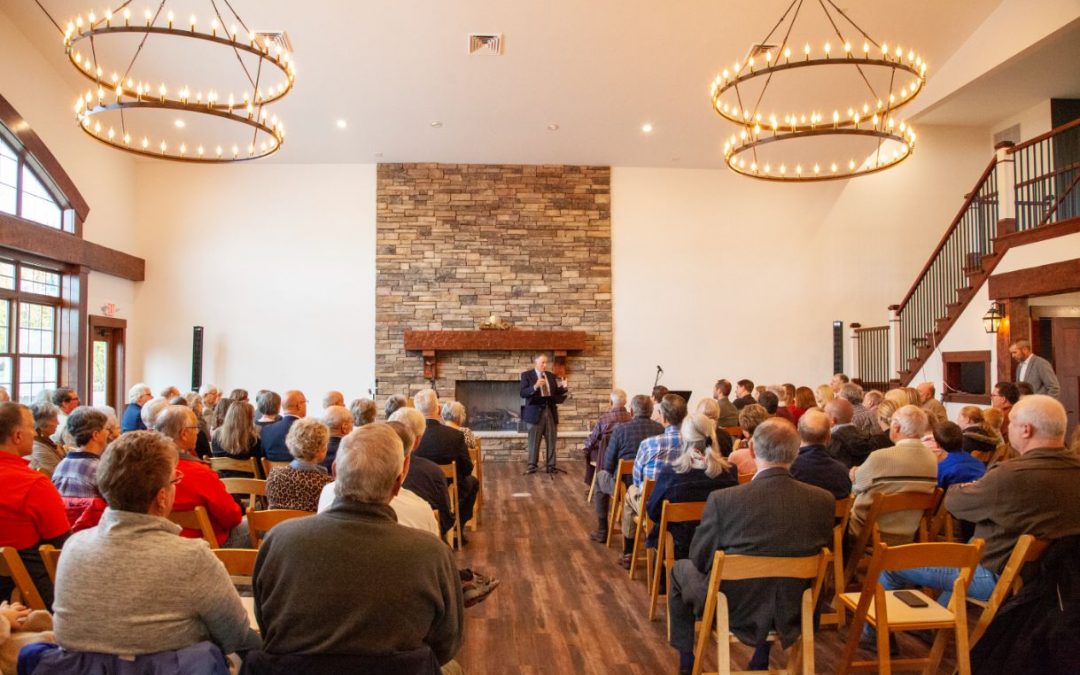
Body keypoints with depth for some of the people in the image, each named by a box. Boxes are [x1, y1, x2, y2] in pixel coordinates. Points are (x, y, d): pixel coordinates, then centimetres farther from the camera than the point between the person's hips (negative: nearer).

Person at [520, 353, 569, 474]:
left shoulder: (551, 376, 13)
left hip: (550, 411, 4)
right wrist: (535, 386, -26)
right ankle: (532, 466, 10)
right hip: (535, 411, -4)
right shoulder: (527, 375, -2)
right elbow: (523, 393, -12)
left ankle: (550, 466, 14)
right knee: (534, 441, 1)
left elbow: (556, 392, 14)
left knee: (551, 441, 6)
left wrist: (563, 388, -6)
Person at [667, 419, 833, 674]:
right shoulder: (824, 500, -16)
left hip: (733, 608, -3)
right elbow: (821, 551, 1)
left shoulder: (723, 499, -26)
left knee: (679, 570, 26)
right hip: (793, 611, 3)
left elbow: (700, 559, -12)